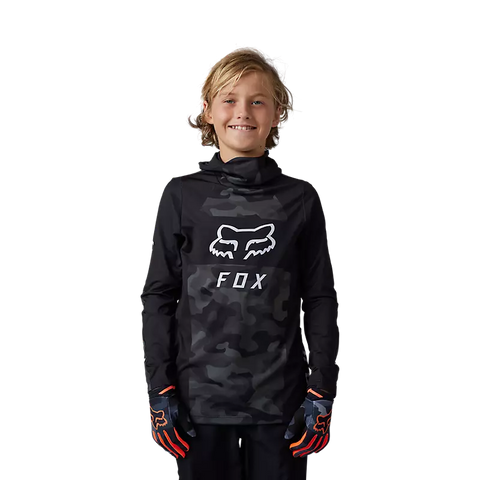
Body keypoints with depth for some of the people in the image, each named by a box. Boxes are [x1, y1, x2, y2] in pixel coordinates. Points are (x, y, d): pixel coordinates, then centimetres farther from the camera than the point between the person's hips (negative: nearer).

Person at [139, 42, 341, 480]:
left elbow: (320, 299, 4)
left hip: (281, 403, 0)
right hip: (200, 401, 0)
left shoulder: (301, 198, 2)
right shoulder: (181, 195, 1)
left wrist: (323, 394, -1)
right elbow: (158, 295, 3)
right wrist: (160, 391, -2)